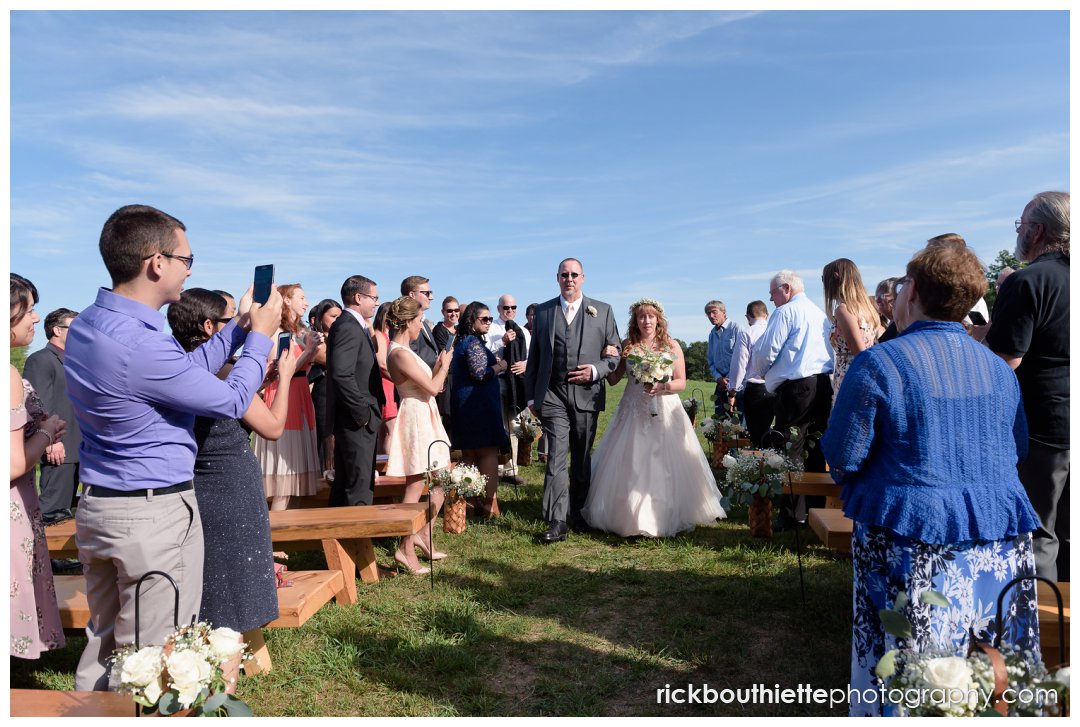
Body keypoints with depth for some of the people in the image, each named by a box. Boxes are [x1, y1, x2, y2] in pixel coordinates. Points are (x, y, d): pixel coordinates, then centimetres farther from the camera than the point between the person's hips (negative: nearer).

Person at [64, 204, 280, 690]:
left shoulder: (86, 324, 3)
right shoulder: (142, 346, -27)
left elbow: (185, 371, 8)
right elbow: (233, 401, -15)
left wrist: (240, 326, 9)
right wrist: (260, 336, -2)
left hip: (95, 505, 9)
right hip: (154, 514, -9)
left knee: (104, 640, 22)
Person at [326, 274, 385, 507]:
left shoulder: (354, 326, 16)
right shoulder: (348, 327, -15)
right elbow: (342, 375, -25)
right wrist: (364, 413, -20)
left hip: (355, 419, 10)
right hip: (357, 421, -10)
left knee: (344, 482, 17)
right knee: (360, 487, -6)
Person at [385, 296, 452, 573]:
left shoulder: (403, 350, 12)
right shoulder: (400, 353, -19)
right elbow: (432, 387, -18)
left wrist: (439, 364, 11)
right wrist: (444, 365, -3)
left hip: (426, 418, 10)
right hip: (416, 418, -10)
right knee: (415, 488, -2)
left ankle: (422, 533, 25)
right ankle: (406, 548, 8)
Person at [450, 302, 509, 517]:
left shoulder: (460, 341, 17)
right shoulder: (474, 343, -14)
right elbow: (479, 374, -23)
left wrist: (494, 363, 20)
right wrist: (499, 366, -8)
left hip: (463, 404, 10)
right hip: (478, 404, -10)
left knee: (469, 454, 12)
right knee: (489, 452, -5)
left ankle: (471, 500, 19)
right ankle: (490, 503, -5)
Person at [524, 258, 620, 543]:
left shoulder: (602, 311, 5)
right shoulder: (543, 311, 8)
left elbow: (616, 354, 6)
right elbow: (534, 357, 10)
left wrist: (596, 370, -13)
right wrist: (531, 396, 7)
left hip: (586, 395, 1)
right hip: (553, 395, -1)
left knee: (582, 458, 13)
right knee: (556, 457, -7)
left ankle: (578, 511, 29)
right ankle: (557, 522, -6)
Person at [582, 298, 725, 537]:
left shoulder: (671, 345, 2)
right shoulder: (628, 346, 6)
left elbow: (682, 382, 0)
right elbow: (613, 379, 6)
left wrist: (661, 386, -17)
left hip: (664, 412, -1)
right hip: (634, 412, 1)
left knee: (665, 466, -1)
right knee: (631, 466, 1)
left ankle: (667, 517, 13)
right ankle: (631, 516, 15)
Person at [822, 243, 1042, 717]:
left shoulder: (879, 364, -13)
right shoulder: (998, 367, 6)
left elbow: (842, 460, -10)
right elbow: (1018, 450, 17)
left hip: (914, 540, -6)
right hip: (1002, 549, 6)